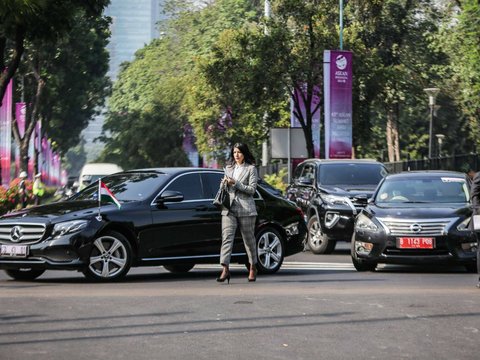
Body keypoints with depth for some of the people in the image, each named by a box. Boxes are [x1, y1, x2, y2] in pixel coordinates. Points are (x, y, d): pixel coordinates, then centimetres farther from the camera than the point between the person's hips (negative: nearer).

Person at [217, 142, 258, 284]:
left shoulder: (251, 169, 2)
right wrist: (224, 183, 2)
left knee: (249, 239, 6)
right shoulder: (228, 168, 17)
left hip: (245, 208, -3)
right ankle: (225, 269, -19)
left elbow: (252, 189, -6)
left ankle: (253, 268, 20)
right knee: (226, 237, -11)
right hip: (229, 208, 3)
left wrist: (235, 183, -15)